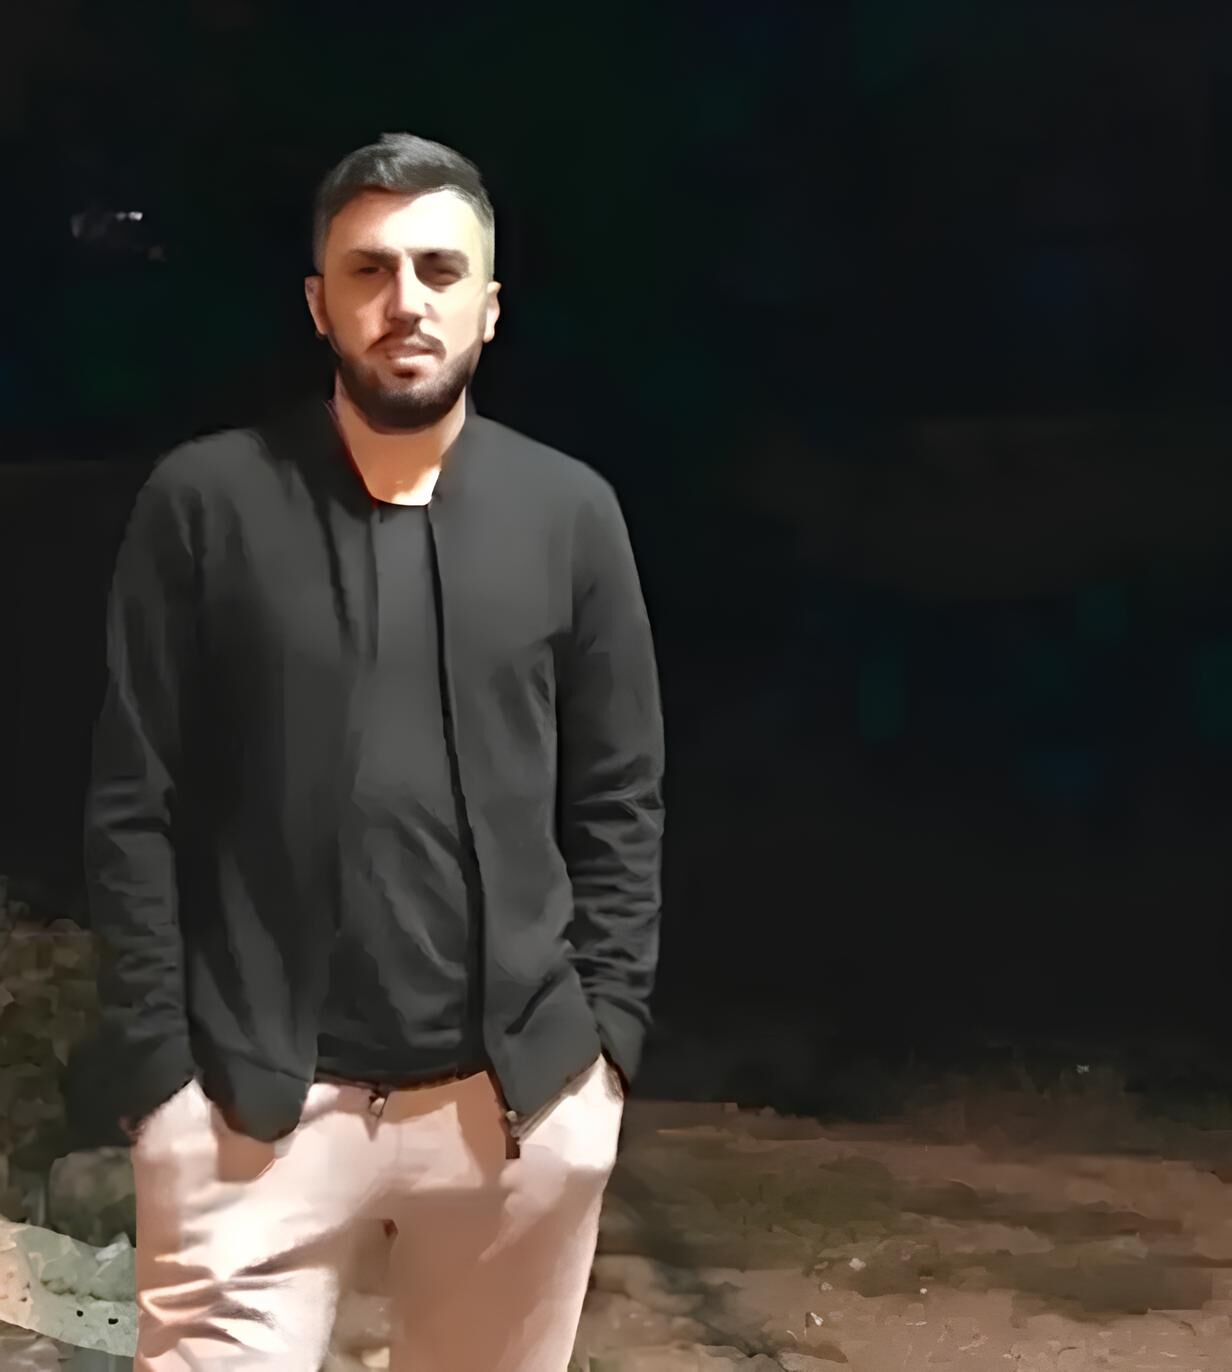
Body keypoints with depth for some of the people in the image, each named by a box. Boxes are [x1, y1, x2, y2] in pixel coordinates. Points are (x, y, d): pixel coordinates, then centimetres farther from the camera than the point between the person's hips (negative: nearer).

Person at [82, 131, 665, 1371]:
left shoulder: (568, 512, 4)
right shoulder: (206, 503, -2)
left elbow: (620, 798, 7)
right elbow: (133, 805, -2)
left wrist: (607, 1031, 1)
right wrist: (157, 1062, -6)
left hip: (524, 1094, 2)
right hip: (252, 1099, -2)